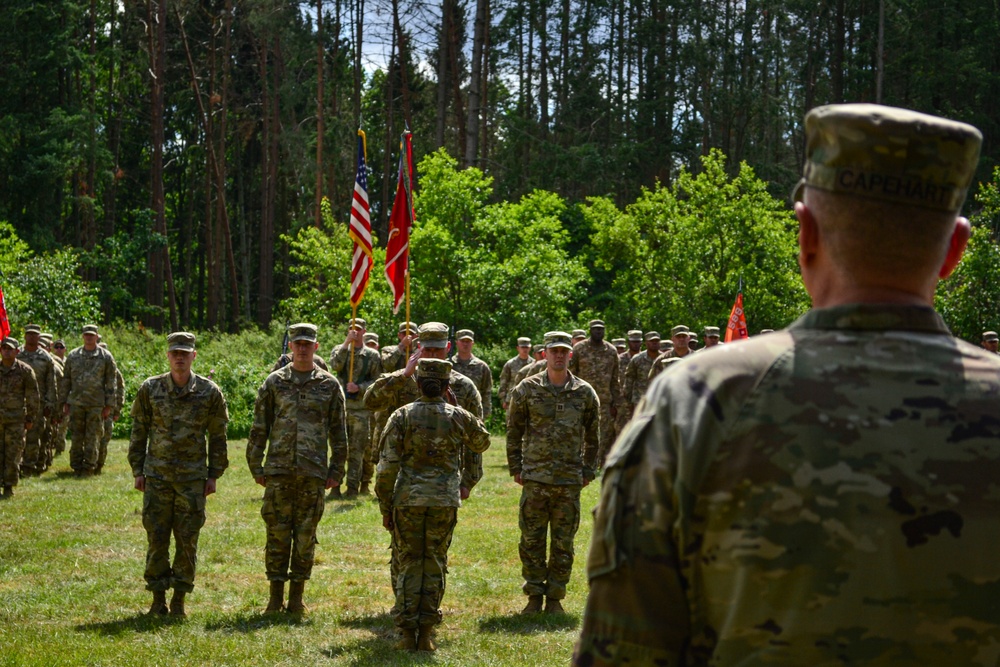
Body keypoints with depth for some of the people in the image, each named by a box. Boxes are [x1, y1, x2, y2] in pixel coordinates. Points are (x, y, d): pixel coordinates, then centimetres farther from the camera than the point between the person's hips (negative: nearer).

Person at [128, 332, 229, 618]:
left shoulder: (209, 392, 1)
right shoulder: (150, 389, 2)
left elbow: (218, 437, 6)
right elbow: (138, 432, 8)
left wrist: (214, 474, 3)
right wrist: (137, 471, 4)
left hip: (193, 477, 0)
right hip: (157, 476, 1)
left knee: (187, 540, 2)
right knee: (156, 539, 2)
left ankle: (179, 600, 12)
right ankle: (158, 600, 11)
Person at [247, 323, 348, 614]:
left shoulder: (329, 385, 6)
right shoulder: (274, 382, 6)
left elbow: (338, 432, 8)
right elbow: (259, 428, 7)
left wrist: (336, 471, 4)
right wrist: (256, 467, 2)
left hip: (313, 472, 0)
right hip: (279, 470, 0)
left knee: (306, 536, 3)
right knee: (277, 534, 2)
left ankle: (297, 597, 12)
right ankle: (275, 598, 9)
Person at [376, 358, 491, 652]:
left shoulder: (402, 415, -3)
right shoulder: (459, 417, 0)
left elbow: (387, 465, -4)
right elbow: (482, 443, 20)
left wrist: (385, 507, 3)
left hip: (408, 499, 0)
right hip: (445, 501, 0)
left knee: (410, 564, 7)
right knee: (434, 565, 7)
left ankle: (407, 633, 3)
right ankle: (425, 633, 6)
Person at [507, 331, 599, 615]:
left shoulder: (585, 393, 5)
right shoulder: (527, 389, 1)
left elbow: (593, 437, 13)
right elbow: (514, 431, 7)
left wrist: (588, 472, 9)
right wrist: (515, 468, 3)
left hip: (570, 482, 1)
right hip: (535, 479, -1)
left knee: (563, 544, 6)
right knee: (532, 541, 2)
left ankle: (555, 597, 15)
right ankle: (534, 596, 12)